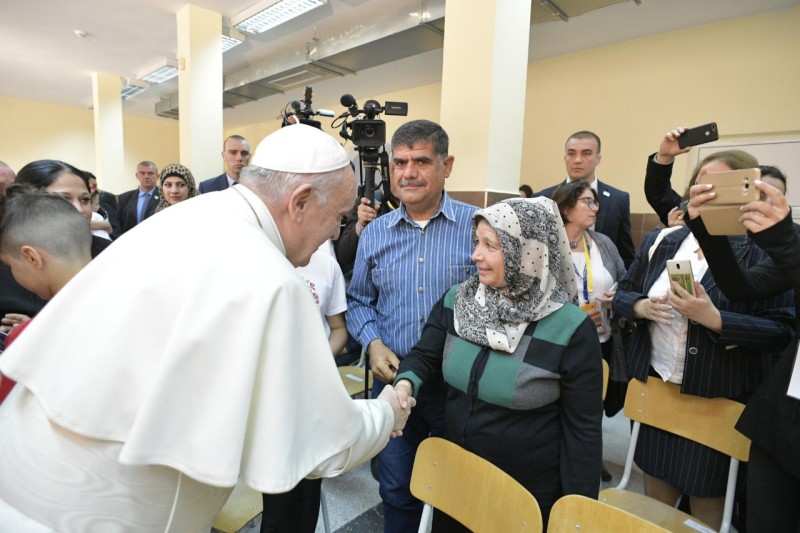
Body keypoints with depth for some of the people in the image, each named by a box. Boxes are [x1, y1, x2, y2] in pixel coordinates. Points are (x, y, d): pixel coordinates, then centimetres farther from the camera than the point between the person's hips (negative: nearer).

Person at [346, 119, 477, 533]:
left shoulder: (476, 225, -8)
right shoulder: (375, 233, 3)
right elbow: (359, 301, 10)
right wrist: (373, 343, -7)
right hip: (393, 381, 3)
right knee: (397, 492, 21)